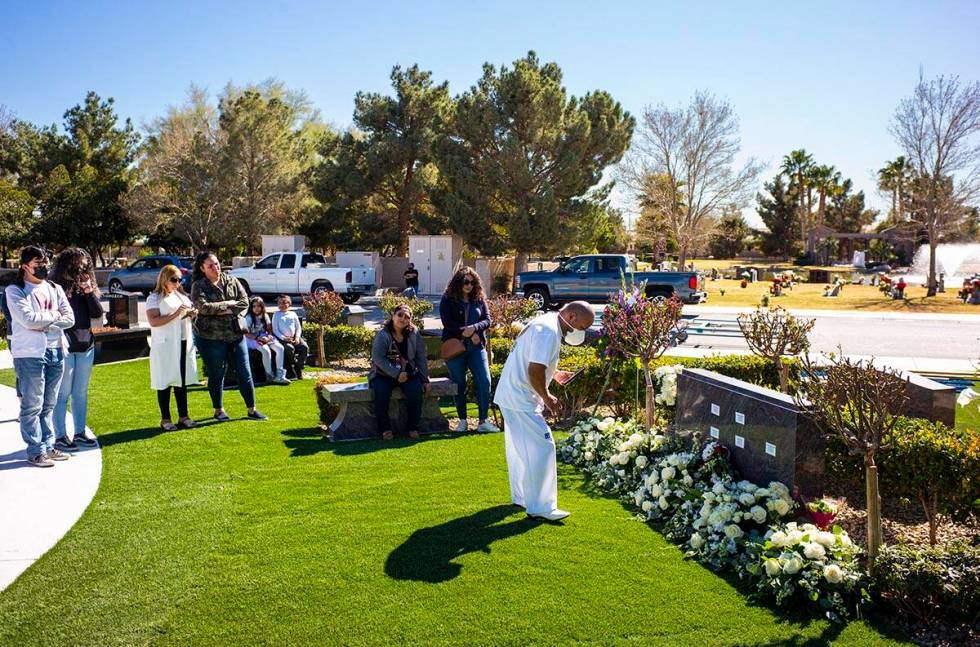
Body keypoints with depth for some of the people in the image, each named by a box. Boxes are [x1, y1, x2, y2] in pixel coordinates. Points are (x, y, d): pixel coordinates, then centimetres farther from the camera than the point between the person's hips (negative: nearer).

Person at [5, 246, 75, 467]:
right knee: (32, 406, -1)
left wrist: (44, 323, -8)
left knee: (48, 405, 12)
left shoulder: (55, 289, 13)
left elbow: (70, 318, 4)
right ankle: (36, 451, 5)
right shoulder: (15, 290, -3)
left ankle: (48, 446, 19)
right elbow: (28, 319, -16)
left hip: (56, 352, 5)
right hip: (30, 354, -5)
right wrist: (54, 315, -3)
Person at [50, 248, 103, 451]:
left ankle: (79, 432, 22)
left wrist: (90, 292, -7)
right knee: (62, 393, -1)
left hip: (86, 346, 6)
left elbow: (97, 313, 2)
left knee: (81, 393, 13)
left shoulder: (86, 286, 10)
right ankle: (60, 436, 5)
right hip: (64, 348, -6)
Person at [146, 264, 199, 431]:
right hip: (165, 346, -6)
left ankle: (183, 416, 17)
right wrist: (175, 315, -23)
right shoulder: (155, 298, -6)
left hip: (184, 344, 6)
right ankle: (165, 419, 8)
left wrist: (192, 314, 4)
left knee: (182, 381, 10)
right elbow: (153, 321, -18)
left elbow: (190, 312, 27)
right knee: (165, 383, 0)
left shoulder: (181, 296, 15)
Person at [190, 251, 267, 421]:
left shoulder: (231, 280, 7)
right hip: (211, 337, -3)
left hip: (235, 334, 3)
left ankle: (252, 410, 15)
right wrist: (228, 303, -12)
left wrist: (225, 310, -13)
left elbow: (244, 302, -1)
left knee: (245, 373, 5)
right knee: (216, 374, 8)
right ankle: (218, 410, 25)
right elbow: (204, 307, -19)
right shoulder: (198, 286, -4)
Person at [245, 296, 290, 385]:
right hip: (254, 339, -5)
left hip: (266, 337, 5)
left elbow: (269, 329, 11)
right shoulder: (248, 318, -5)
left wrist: (269, 337, -12)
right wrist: (258, 338, -22)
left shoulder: (265, 316, 10)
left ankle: (280, 375, -21)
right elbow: (246, 334, -9)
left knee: (280, 348, -19)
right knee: (266, 350, -34)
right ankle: (270, 376, -20)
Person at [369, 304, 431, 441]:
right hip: (384, 374, -2)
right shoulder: (382, 335, -9)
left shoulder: (414, 334, 2)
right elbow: (378, 358, -17)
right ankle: (385, 429, -17)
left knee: (416, 389, -28)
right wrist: (396, 374, -22)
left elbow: (421, 358, 6)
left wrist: (425, 379, 0)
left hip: (408, 373, 2)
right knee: (381, 391, -32)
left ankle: (413, 428, -12)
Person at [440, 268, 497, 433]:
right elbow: (447, 323, -9)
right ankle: (462, 420, 18)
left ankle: (483, 421, 0)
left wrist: (474, 328, -17)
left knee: (484, 382, -7)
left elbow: (488, 320, 3)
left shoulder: (479, 300, 9)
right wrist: (469, 334, -13)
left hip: (476, 347, 2)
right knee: (459, 385, 6)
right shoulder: (448, 299, 0)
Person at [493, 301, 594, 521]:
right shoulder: (549, 332, -21)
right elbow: (535, 369, -28)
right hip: (520, 399, -11)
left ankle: (521, 497, 31)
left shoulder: (545, 323, 12)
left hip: (512, 396, 11)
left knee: (521, 449, 19)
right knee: (541, 448, -8)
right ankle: (540, 507, -3)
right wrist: (547, 397, -16)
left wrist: (554, 373, 16)